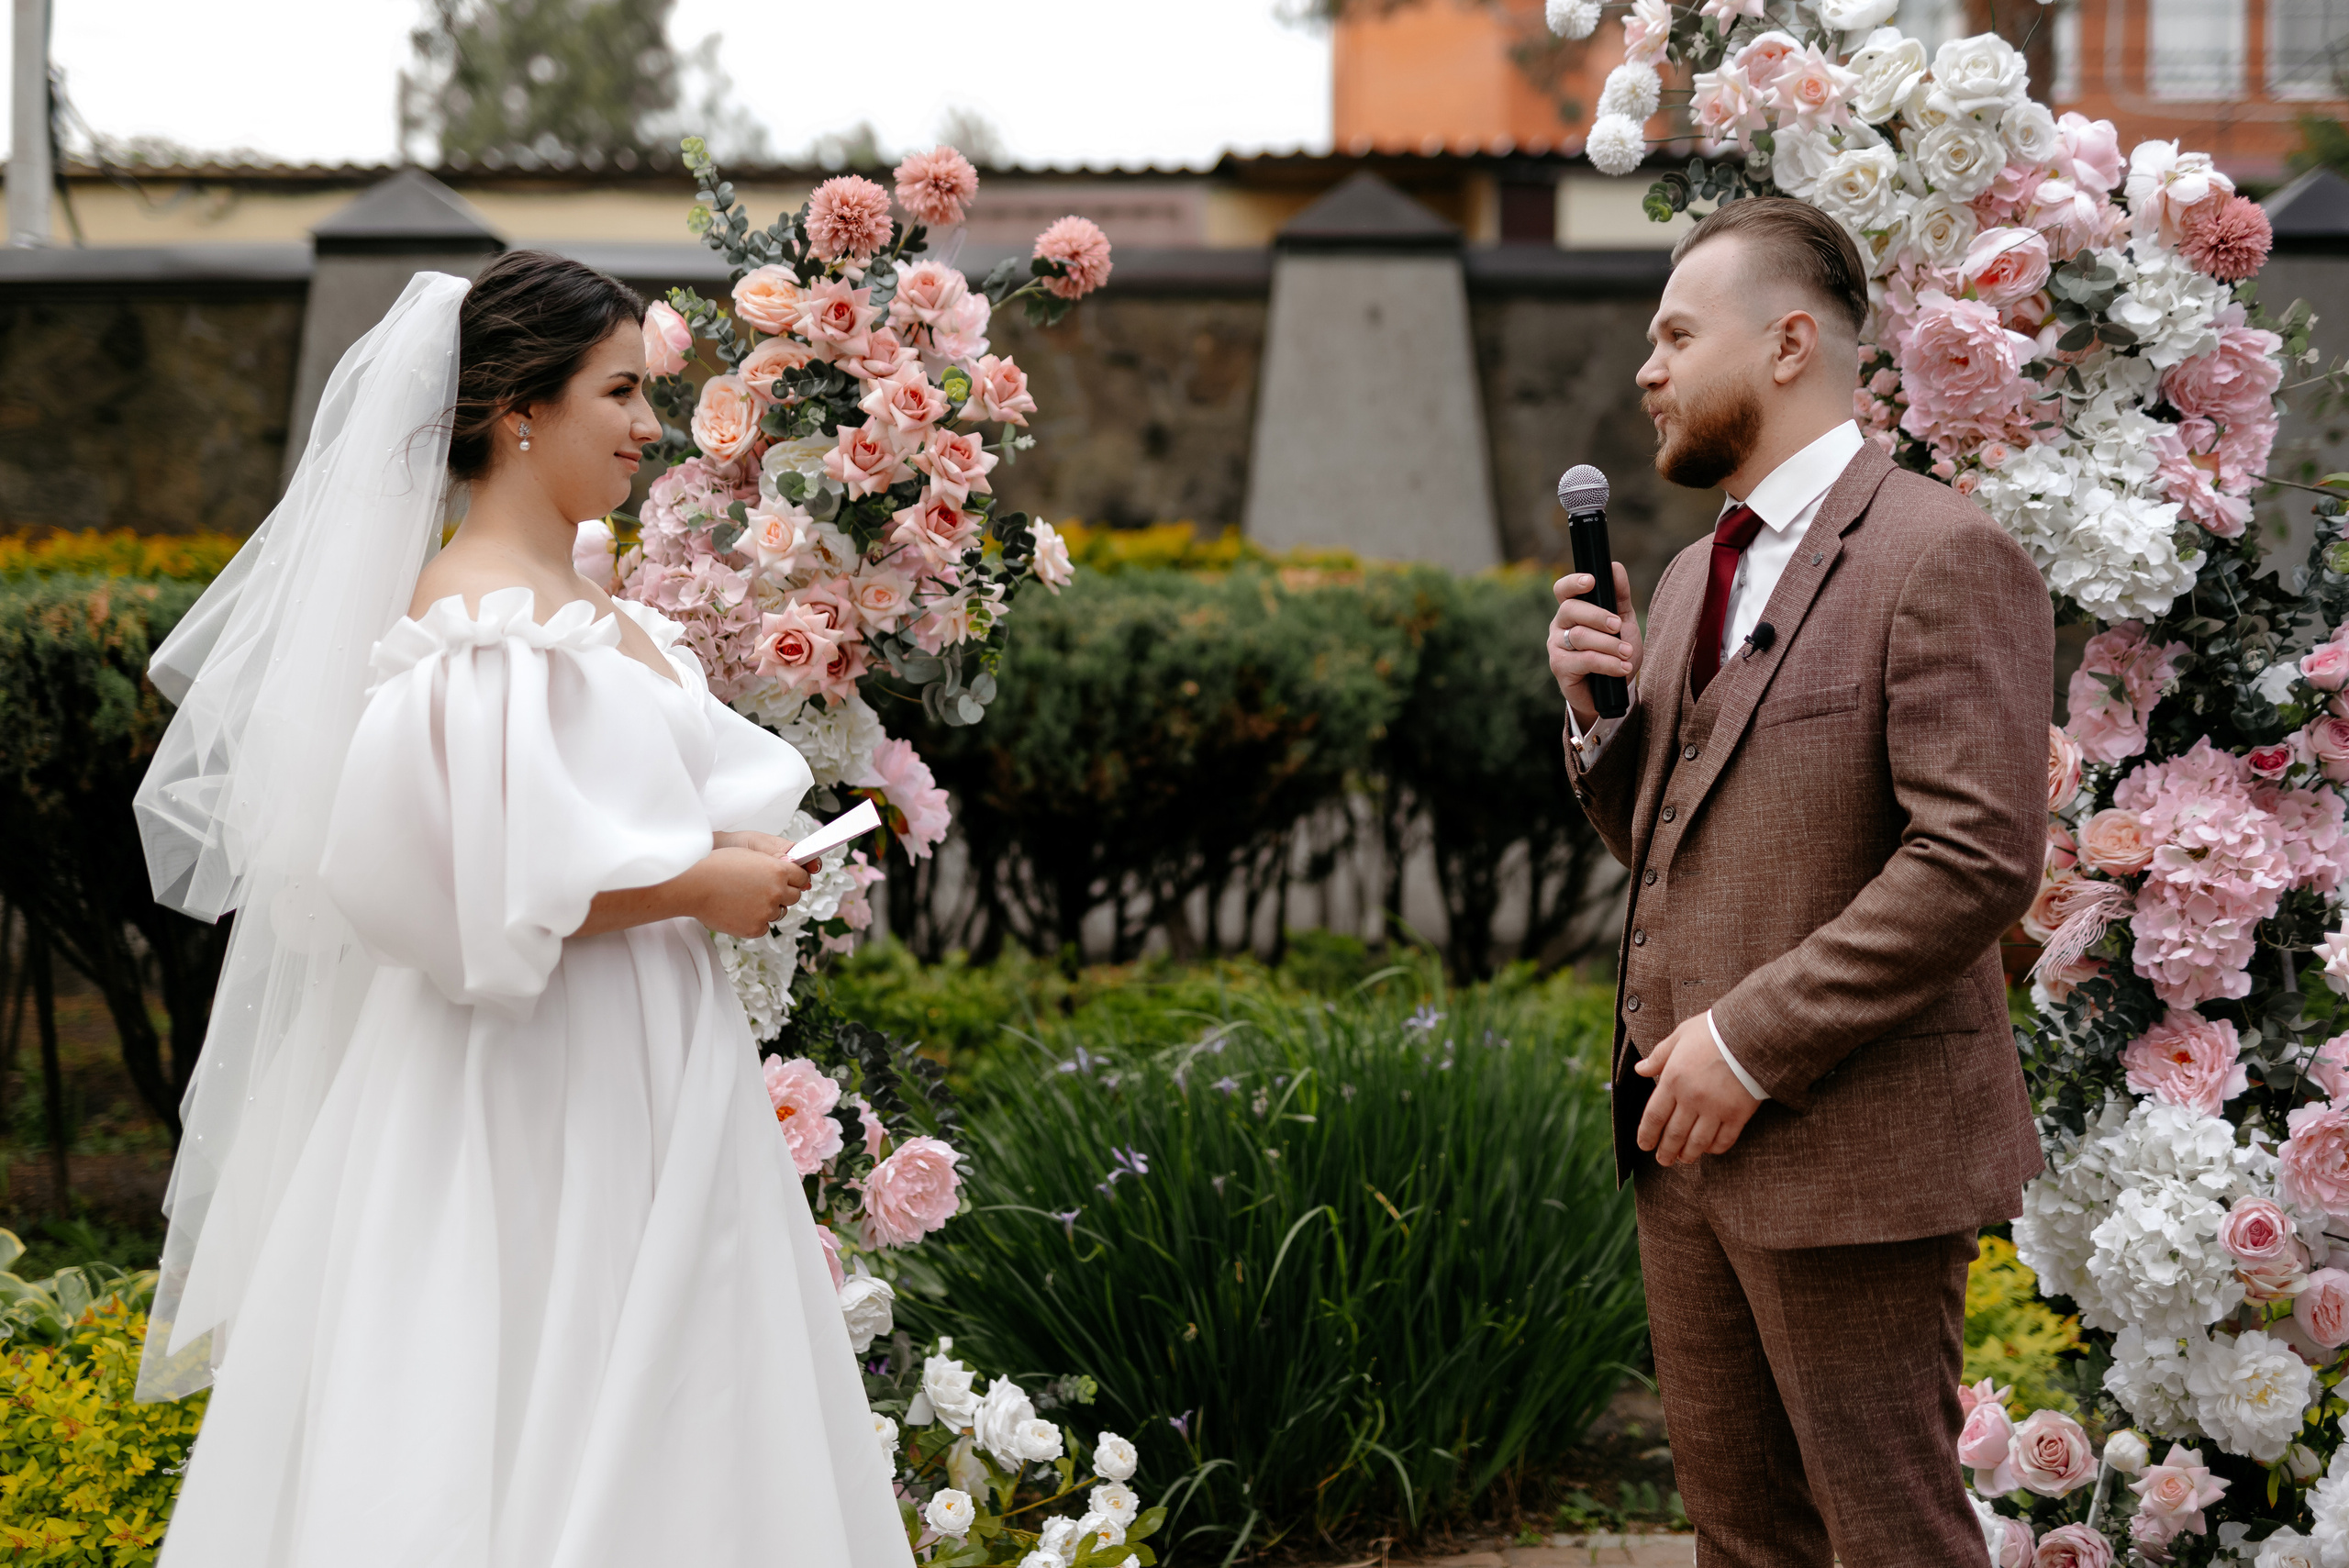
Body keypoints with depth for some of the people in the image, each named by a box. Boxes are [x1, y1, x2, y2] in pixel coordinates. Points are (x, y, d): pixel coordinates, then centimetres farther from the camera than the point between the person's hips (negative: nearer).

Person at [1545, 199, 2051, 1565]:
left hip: (1850, 1149, -9)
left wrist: (1752, 1041, -20)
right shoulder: (1697, 574, 16)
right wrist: (1597, 712, 2)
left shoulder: (1943, 558, -13)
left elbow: (1979, 858, -21)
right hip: (1690, 1140, 9)